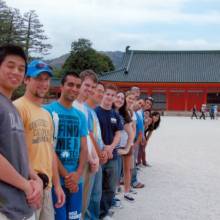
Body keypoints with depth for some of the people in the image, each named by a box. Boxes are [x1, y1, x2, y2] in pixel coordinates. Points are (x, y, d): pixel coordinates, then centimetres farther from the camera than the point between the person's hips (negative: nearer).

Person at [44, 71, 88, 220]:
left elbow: (84, 148, 7)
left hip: (76, 179, 5)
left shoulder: (80, 116, 10)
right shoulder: (48, 111, -7)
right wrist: (66, 175, -13)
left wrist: (78, 173, -9)